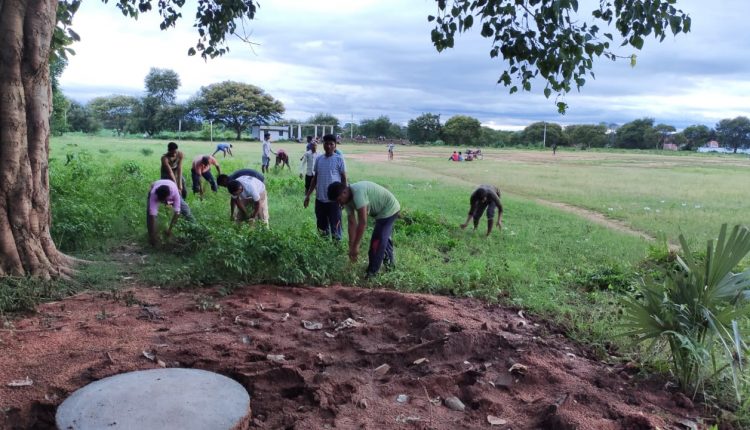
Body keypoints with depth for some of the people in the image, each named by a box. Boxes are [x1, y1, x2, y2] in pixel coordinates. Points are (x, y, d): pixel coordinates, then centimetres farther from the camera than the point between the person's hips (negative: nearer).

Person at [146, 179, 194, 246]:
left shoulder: (174, 192, -45)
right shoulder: (153, 194, -45)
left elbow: (177, 212, -43)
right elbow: (152, 215, -47)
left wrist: (170, 229, -42)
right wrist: (153, 234, -49)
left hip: (171, 190, 1)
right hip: (156, 191, -1)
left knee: (185, 209, -8)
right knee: (150, 212, -23)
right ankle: (151, 236, -10)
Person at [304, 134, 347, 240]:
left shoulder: (339, 159, -6)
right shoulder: (318, 159, 7)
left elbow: (344, 179, -3)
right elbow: (315, 178, 14)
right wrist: (308, 195, 12)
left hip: (334, 199, -5)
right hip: (320, 199, 5)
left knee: (335, 226, 0)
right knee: (322, 225, 14)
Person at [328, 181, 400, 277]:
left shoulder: (358, 193, -35)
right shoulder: (347, 199, -6)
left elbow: (362, 222, -36)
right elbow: (352, 223, -6)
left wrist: (355, 246, -32)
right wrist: (351, 246, -9)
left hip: (389, 209, -10)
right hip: (383, 211, 10)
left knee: (376, 242, -9)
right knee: (384, 238, 27)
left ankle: (372, 273, 3)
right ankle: (390, 262, 48)